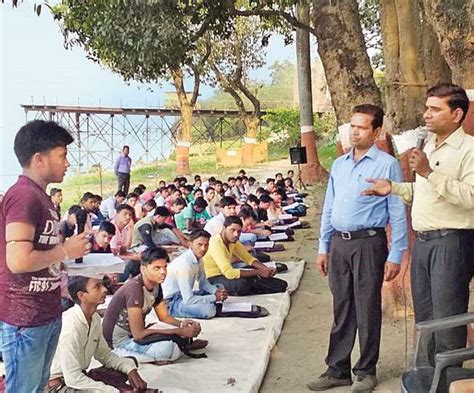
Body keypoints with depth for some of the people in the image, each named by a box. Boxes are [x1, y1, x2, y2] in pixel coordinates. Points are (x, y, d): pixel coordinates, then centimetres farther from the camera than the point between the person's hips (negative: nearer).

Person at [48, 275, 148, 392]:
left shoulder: (95, 318, -2)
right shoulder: (70, 326, -28)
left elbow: (104, 353, 10)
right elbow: (73, 379, -30)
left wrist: (130, 369, -8)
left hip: (80, 375, 9)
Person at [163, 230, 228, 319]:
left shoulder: (198, 258, -2)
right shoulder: (184, 264, -28)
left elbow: (203, 283, 13)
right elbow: (188, 300, -29)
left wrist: (217, 291, -8)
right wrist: (214, 298, -20)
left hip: (185, 295, 9)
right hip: (171, 302, -9)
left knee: (220, 289, 12)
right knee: (208, 309, -30)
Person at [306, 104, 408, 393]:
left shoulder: (387, 165, -6)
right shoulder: (339, 164, 12)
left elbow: (397, 213, -8)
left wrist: (395, 256, -11)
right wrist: (324, 248, 14)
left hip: (368, 243, -5)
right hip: (339, 243, 6)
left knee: (367, 311, 5)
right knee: (342, 311, 13)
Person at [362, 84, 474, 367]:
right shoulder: (428, 147, 18)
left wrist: (429, 173, -25)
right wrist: (393, 188, 13)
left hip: (451, 241, -9)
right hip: (422, 240, 9)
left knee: (446, 317, -2)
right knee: (423, 314, 16)